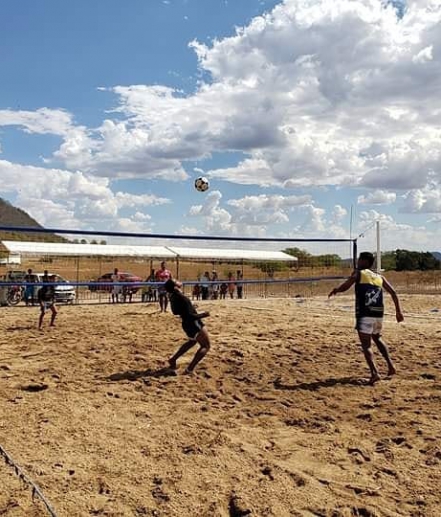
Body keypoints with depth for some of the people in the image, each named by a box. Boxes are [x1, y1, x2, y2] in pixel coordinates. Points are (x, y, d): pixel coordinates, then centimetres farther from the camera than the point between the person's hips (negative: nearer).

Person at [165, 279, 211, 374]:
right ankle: (190, 369, -6)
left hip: (187, 324, 9)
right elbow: (190, 316, -28)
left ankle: (173, 359, 35)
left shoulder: (173, 296, -1)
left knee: (192, 341, 34)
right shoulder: (182, 298, -27)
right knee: (206, 346, 3)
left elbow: (176, 311, 14)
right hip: (193, 324, -9)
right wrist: (203, 315, -15)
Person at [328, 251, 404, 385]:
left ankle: (374, 372, -17)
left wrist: (335, 290, 18)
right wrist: (398, 311, 18)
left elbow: (344, 287, -3)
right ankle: (390, 365, 20)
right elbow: (393, 293, 13)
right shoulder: (379, 277, 16)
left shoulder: (358, 273, 3)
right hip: (378, 314, 5)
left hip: (364, 315, -5)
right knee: (377, 338, 28)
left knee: (366, 345, -2)